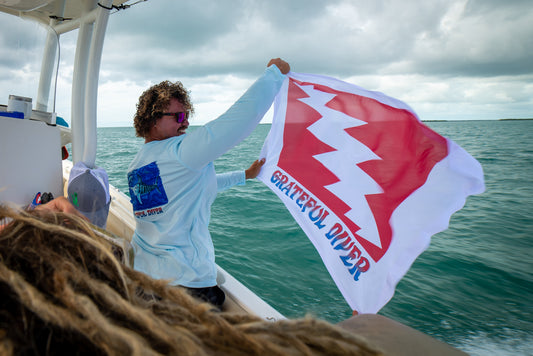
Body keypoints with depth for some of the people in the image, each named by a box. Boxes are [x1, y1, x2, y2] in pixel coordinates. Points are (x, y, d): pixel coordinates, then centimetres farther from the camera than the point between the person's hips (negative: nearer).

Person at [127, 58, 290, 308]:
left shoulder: (134, 167, 11)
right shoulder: (179, 151, -17)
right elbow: (246, 111, -21)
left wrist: (245, 175, 30)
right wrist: (275, 72, -4)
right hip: (186, 282, -8)